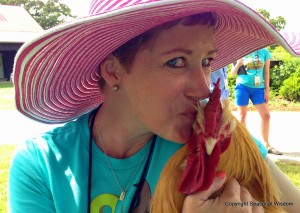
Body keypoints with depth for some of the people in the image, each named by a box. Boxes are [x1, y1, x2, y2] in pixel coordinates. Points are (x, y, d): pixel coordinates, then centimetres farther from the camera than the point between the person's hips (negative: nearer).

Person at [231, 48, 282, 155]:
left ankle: (266, 145, 9)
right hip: (242, 86, -1)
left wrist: (267, 89, 3)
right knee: (242, 115, 2)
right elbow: (233, 74, 5)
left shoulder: (264, 51, 4)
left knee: (266, 115, -2)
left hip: (258, 87, 2)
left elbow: (266, 72, 7)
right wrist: (238, 64, -14)